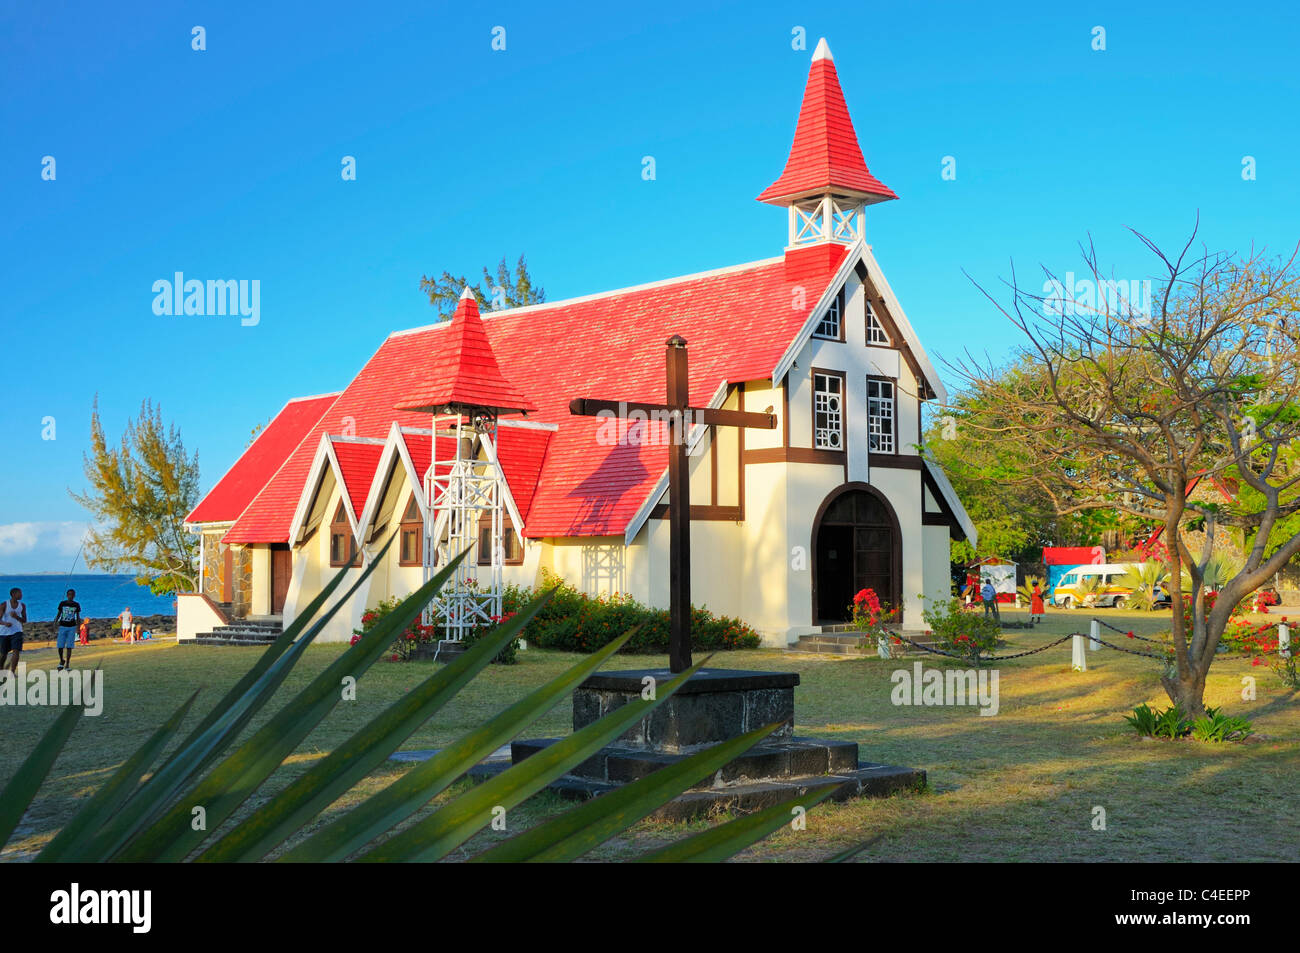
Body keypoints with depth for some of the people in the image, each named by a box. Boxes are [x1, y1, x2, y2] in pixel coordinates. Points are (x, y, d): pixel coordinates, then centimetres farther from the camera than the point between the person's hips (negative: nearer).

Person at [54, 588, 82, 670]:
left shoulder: (76, 605, 3)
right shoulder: (62, 604, 3)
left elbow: (78, 617, 9)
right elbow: (58, 614, 7)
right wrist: (55, 622, -8)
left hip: (72, 627, 0)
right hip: (62, 626, 0)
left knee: (69, 646, -3)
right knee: (60, 646, -4)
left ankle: (67, 664, 3)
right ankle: (61, 661, 21)